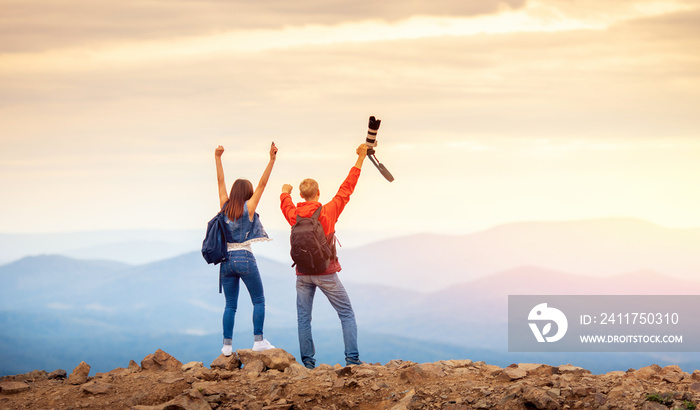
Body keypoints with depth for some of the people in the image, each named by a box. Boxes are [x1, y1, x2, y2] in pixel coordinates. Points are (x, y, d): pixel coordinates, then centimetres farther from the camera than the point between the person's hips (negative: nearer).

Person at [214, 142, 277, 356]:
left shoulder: (225, 207, 7)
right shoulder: (248, 207, -3)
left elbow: (221, 181, 14)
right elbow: (262, 184, -6)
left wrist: (217, 158, 17)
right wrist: (272, 160, -7)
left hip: (226, 260, 4)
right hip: (245, 258, -4)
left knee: (230, 304, 7)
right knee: (259, 300, 4)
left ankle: (227, 344, 0)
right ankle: (258, 340, -5)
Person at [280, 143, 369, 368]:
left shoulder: (294, 214, 0)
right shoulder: (328, 211, -9)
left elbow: (285, 201, 24)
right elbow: (346, 188, -3)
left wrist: (285, 191, 48)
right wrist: (360, 159, 3)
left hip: (303, 273, 3)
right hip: (326, 272, -3)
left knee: (303, 318, 8)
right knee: (347, 314, 4)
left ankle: (307, 361, 4)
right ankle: (352, 358, -5)